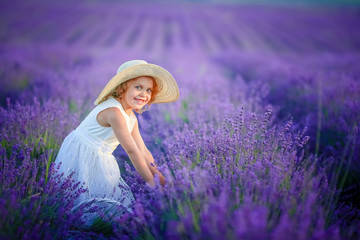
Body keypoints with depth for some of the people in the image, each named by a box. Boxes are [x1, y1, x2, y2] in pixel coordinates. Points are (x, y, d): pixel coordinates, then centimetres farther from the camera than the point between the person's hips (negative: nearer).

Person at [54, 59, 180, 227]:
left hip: (99, 160, 9)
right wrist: (151, 182, -22)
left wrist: (160, 177, -2)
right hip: (80, 155, -9)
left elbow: (143, 151, 5)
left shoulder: (131, 117, 4)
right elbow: (132, 151, -26)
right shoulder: (113, 111, -27)